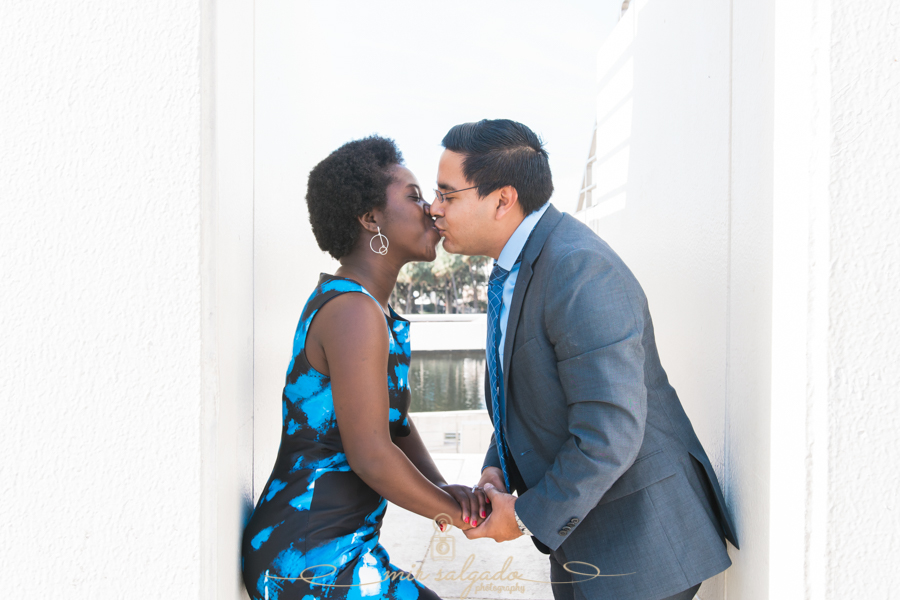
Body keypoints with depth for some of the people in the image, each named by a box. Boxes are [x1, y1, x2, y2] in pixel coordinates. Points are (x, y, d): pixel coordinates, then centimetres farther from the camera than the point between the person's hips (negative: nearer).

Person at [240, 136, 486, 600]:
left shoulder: (374, 307, 12)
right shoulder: (354, 312, -20)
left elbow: (395, 423, 12)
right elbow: (371, 455, -23)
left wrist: (441, 487, -4)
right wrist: (460, 514, -11)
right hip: (312, 562, -10)